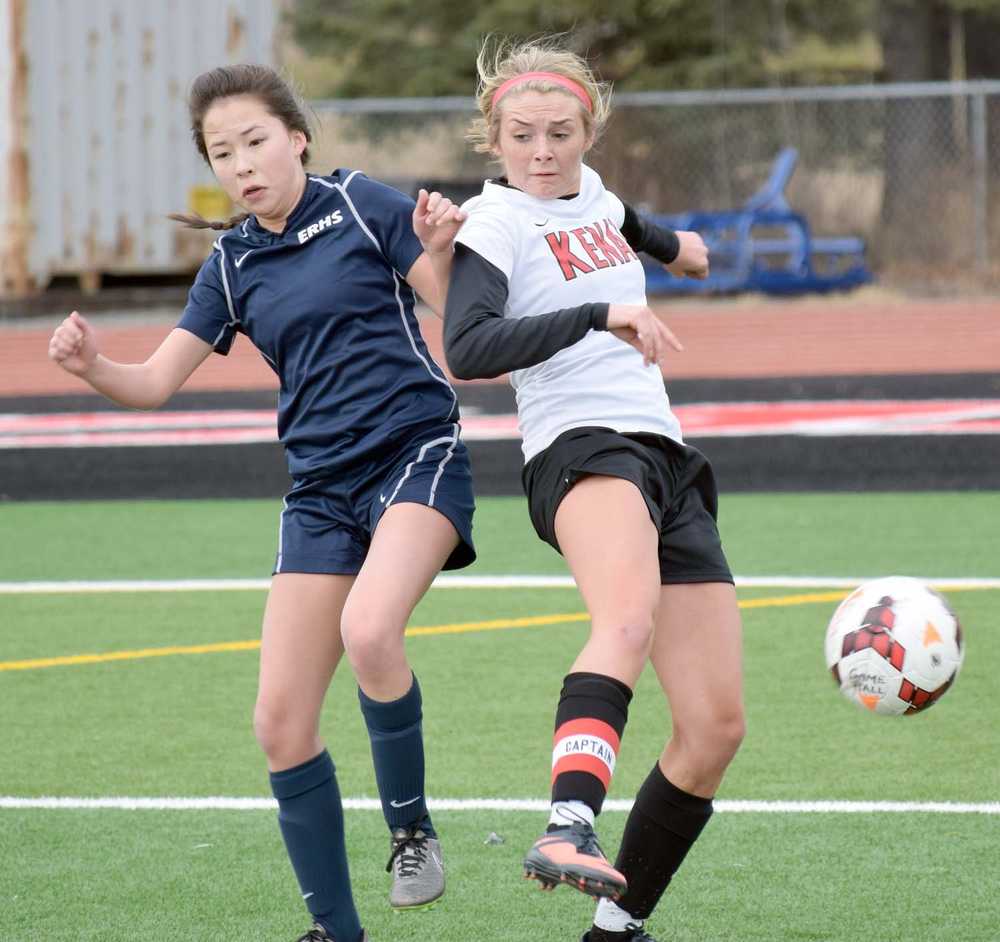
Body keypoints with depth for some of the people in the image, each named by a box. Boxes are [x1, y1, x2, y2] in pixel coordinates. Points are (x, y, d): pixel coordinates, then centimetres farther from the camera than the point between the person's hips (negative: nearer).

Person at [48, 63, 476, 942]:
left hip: (417, 455, -5)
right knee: (281, 722, -3)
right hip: (323, 490, 5)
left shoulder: (361, 205, -1)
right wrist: (90, 363, -11)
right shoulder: (232, 265, 11)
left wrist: (440, 249, -22)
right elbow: (155, 382, 10)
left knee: (368, 629, -34)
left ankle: (410, 824, -10)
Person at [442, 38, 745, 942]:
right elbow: (467, 350, -22)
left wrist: (669, 244, 65)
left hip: (665, 460, 8)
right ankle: (569, 829, -63)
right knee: (630, 615, -41)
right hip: (580, 451, -8)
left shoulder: (593, 195, 19)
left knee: (716, 726, 0)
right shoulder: (495, 223, -4)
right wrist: (600, 314, -30)